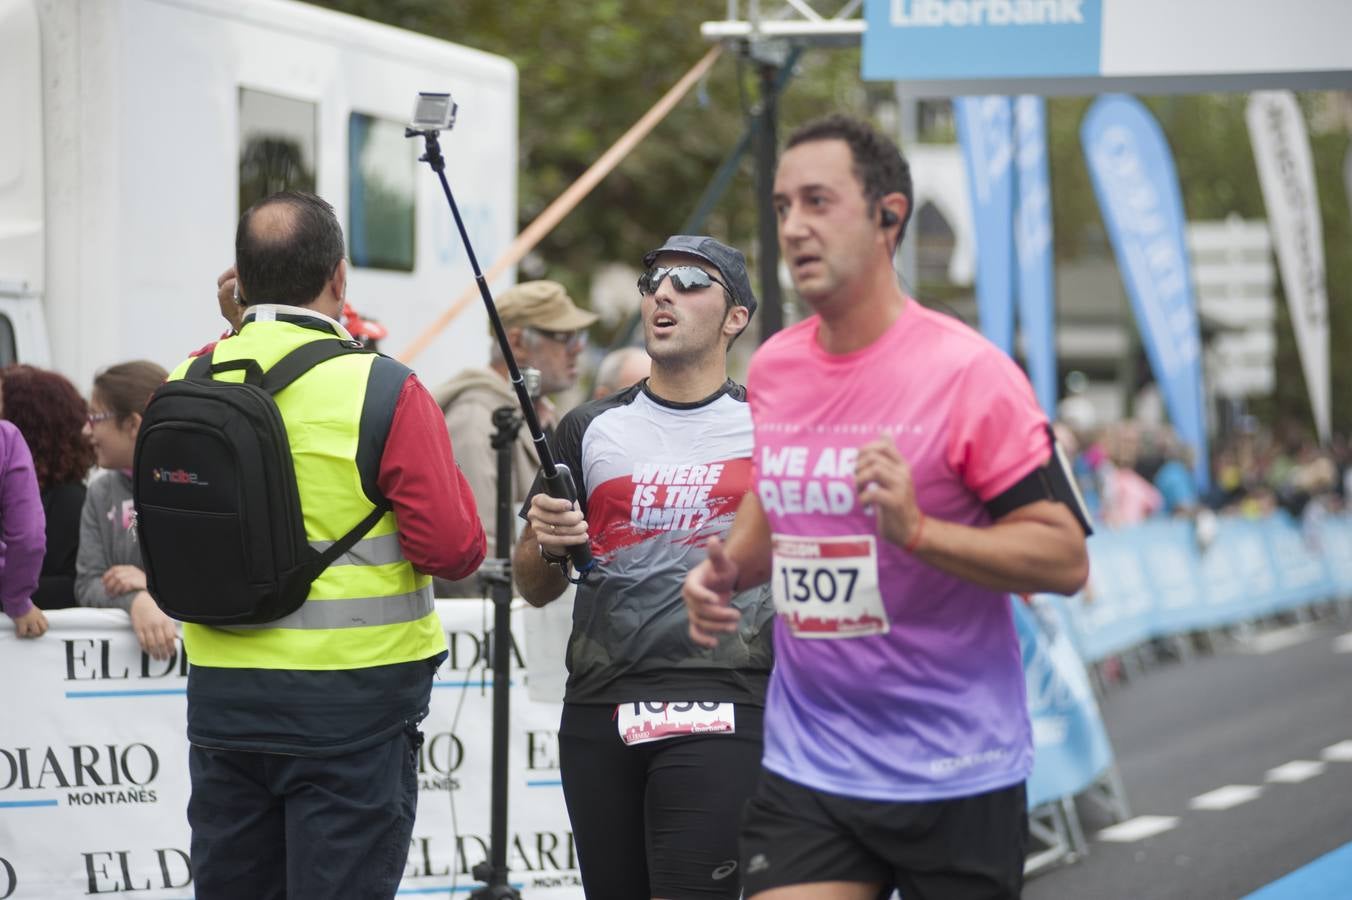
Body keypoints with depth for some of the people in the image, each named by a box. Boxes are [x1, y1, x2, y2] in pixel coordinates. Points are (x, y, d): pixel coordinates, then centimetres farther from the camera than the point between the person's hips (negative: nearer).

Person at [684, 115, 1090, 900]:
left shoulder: (965, 372, -13)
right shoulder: (771, 369, 6)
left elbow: (1065, 557, -15)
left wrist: (918, 529, -27)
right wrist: (729, 569, 3)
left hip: (956, 777, -4)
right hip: (805, 769, 4)